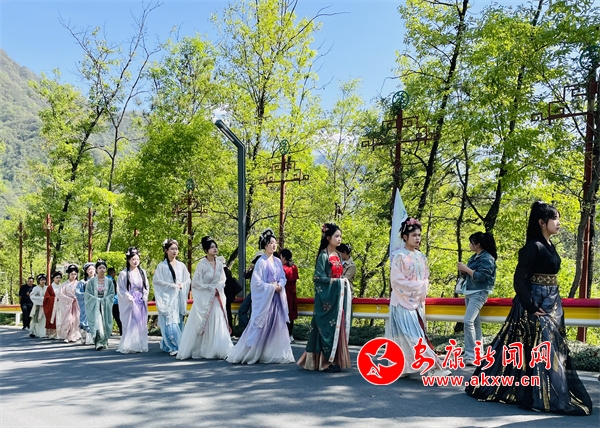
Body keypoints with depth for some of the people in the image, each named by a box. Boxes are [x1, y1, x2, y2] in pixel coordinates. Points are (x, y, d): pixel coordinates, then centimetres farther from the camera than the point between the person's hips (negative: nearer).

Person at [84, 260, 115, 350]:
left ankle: (104, 342, 15)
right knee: (97, 323, -15)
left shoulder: (109, 281, 6)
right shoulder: (91, 281, 1)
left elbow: (112, 294, 5)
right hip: (94, 306, -2)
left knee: (105, 324, 2)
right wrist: (97, 299, -10)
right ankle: (98, 343, -19)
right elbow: (88, 294, 0)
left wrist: (104, 300, -8)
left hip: (106, 306, 2)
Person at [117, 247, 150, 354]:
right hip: (129, 303, -4)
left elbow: (146, 286, 13)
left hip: (141, 302, 4)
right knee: (130, 324, -7)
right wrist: (129, 297, -11)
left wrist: (144, 297, 0)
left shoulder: (142, 272, 9)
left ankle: (141, 345, 7)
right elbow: (120, 289, -4)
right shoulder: (124, 274, -3)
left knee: (141, 324, 3)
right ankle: (128, 346, -4)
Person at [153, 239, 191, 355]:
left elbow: (188, 280, 14)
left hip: (178, 298, 4)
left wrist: (181, 285, -5)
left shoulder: (181, 265, 10)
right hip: (167, 298, -4)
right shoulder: (161, 266, 0)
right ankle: (173, 347, -9)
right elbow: (156, 281, -5)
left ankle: (165, 345, 16)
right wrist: (171, 285, -10)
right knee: (169, 323, -11)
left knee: (178, 322, 4)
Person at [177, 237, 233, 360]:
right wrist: (211, 288, -11)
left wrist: (218, 288, -5)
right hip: (204, 299, -5)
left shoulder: (219, 263, 3)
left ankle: (217, 351, 11)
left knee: (217, 325, 5)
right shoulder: (202, 264, -11)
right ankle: (197, 351, 11)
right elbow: (196, 283, -11)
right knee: (201, 326, 0)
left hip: (217, 298, 5)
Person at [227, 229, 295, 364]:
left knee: (277, 326, 5)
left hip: (277, 299, 7)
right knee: (259, 327, -5)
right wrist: (271, 287, -13)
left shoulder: (278, 261, 11)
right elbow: (256, 281, -12)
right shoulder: (261, 261, -9)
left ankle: (274, 354, 13)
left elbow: (283, 278, 14)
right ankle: (243, 353, 6)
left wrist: (280, 285, -7)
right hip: (264, 298, -7)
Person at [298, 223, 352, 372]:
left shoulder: (338, 256, 14)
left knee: (338, 326, 8)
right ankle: (326, 361, 2)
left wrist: (344, 283, 3)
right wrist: (335, 281, -15)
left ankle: (336, 359, 15)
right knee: (328, 327, -5)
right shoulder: (323, 255, -9)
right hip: (326, 296, -8)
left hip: (338, 295, 8)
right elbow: (319, 277, -14)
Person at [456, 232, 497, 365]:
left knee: (468, 321, -19)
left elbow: (481, 276, -21)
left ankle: (470, 355, -17)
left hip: (479, 293, -10)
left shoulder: (487, 258, -12)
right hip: (469, 292, 10)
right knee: (475, 322, 12)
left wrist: (466, 269, -16)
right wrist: (463, 270, 0)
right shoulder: (474, 257, 14)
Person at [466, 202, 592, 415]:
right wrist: (531, 307, -20)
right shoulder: (533, 246, -16)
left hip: (551, 304, 10)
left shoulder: (549, 246, 12)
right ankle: (542, 396, 2)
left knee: (550, 348, 13)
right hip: (535, 304, -10)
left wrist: (555, 303, 17)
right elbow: (519, 279, -20)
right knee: (540, 349, -6)